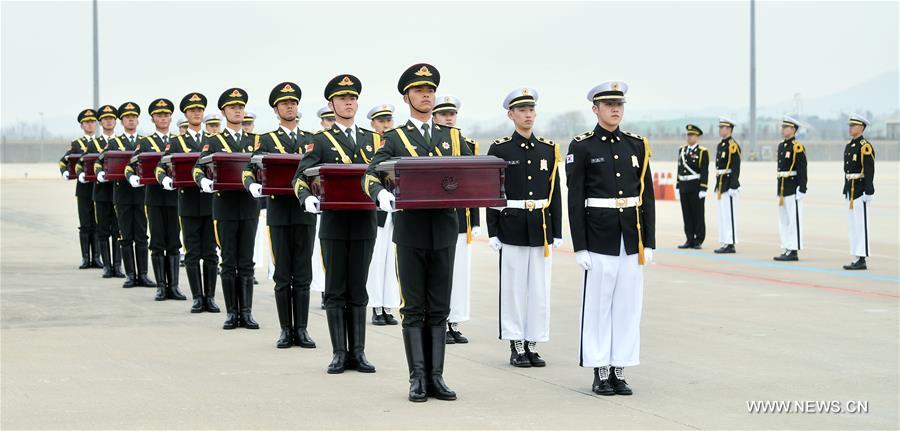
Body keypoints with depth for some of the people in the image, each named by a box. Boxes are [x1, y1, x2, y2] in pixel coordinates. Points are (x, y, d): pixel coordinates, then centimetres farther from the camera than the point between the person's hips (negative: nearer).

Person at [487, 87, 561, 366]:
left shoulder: (549, 149, 8)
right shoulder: (499, 150, -1)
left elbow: (555, 193, 9)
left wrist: (557, 232, 5)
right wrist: (493, 232, -7)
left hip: (541, 227, 3)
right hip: (512, 226, -3)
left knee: (540, 287, 4)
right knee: (513, 287, 1)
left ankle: (533, 343, 12)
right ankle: (516, 346, 8)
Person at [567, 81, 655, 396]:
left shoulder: (637, 145, 9)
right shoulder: (581, 147, -2)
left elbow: (647, 197, 10)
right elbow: (575, 200, -5)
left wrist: (649, 242, 5)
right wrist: (580, 247, -9)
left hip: (633, 239, 4)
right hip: (599, 238, -4)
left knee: (628, 304, 6)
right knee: (598, 304, 1)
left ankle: (619, 370, 14)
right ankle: (600, 373, 8)